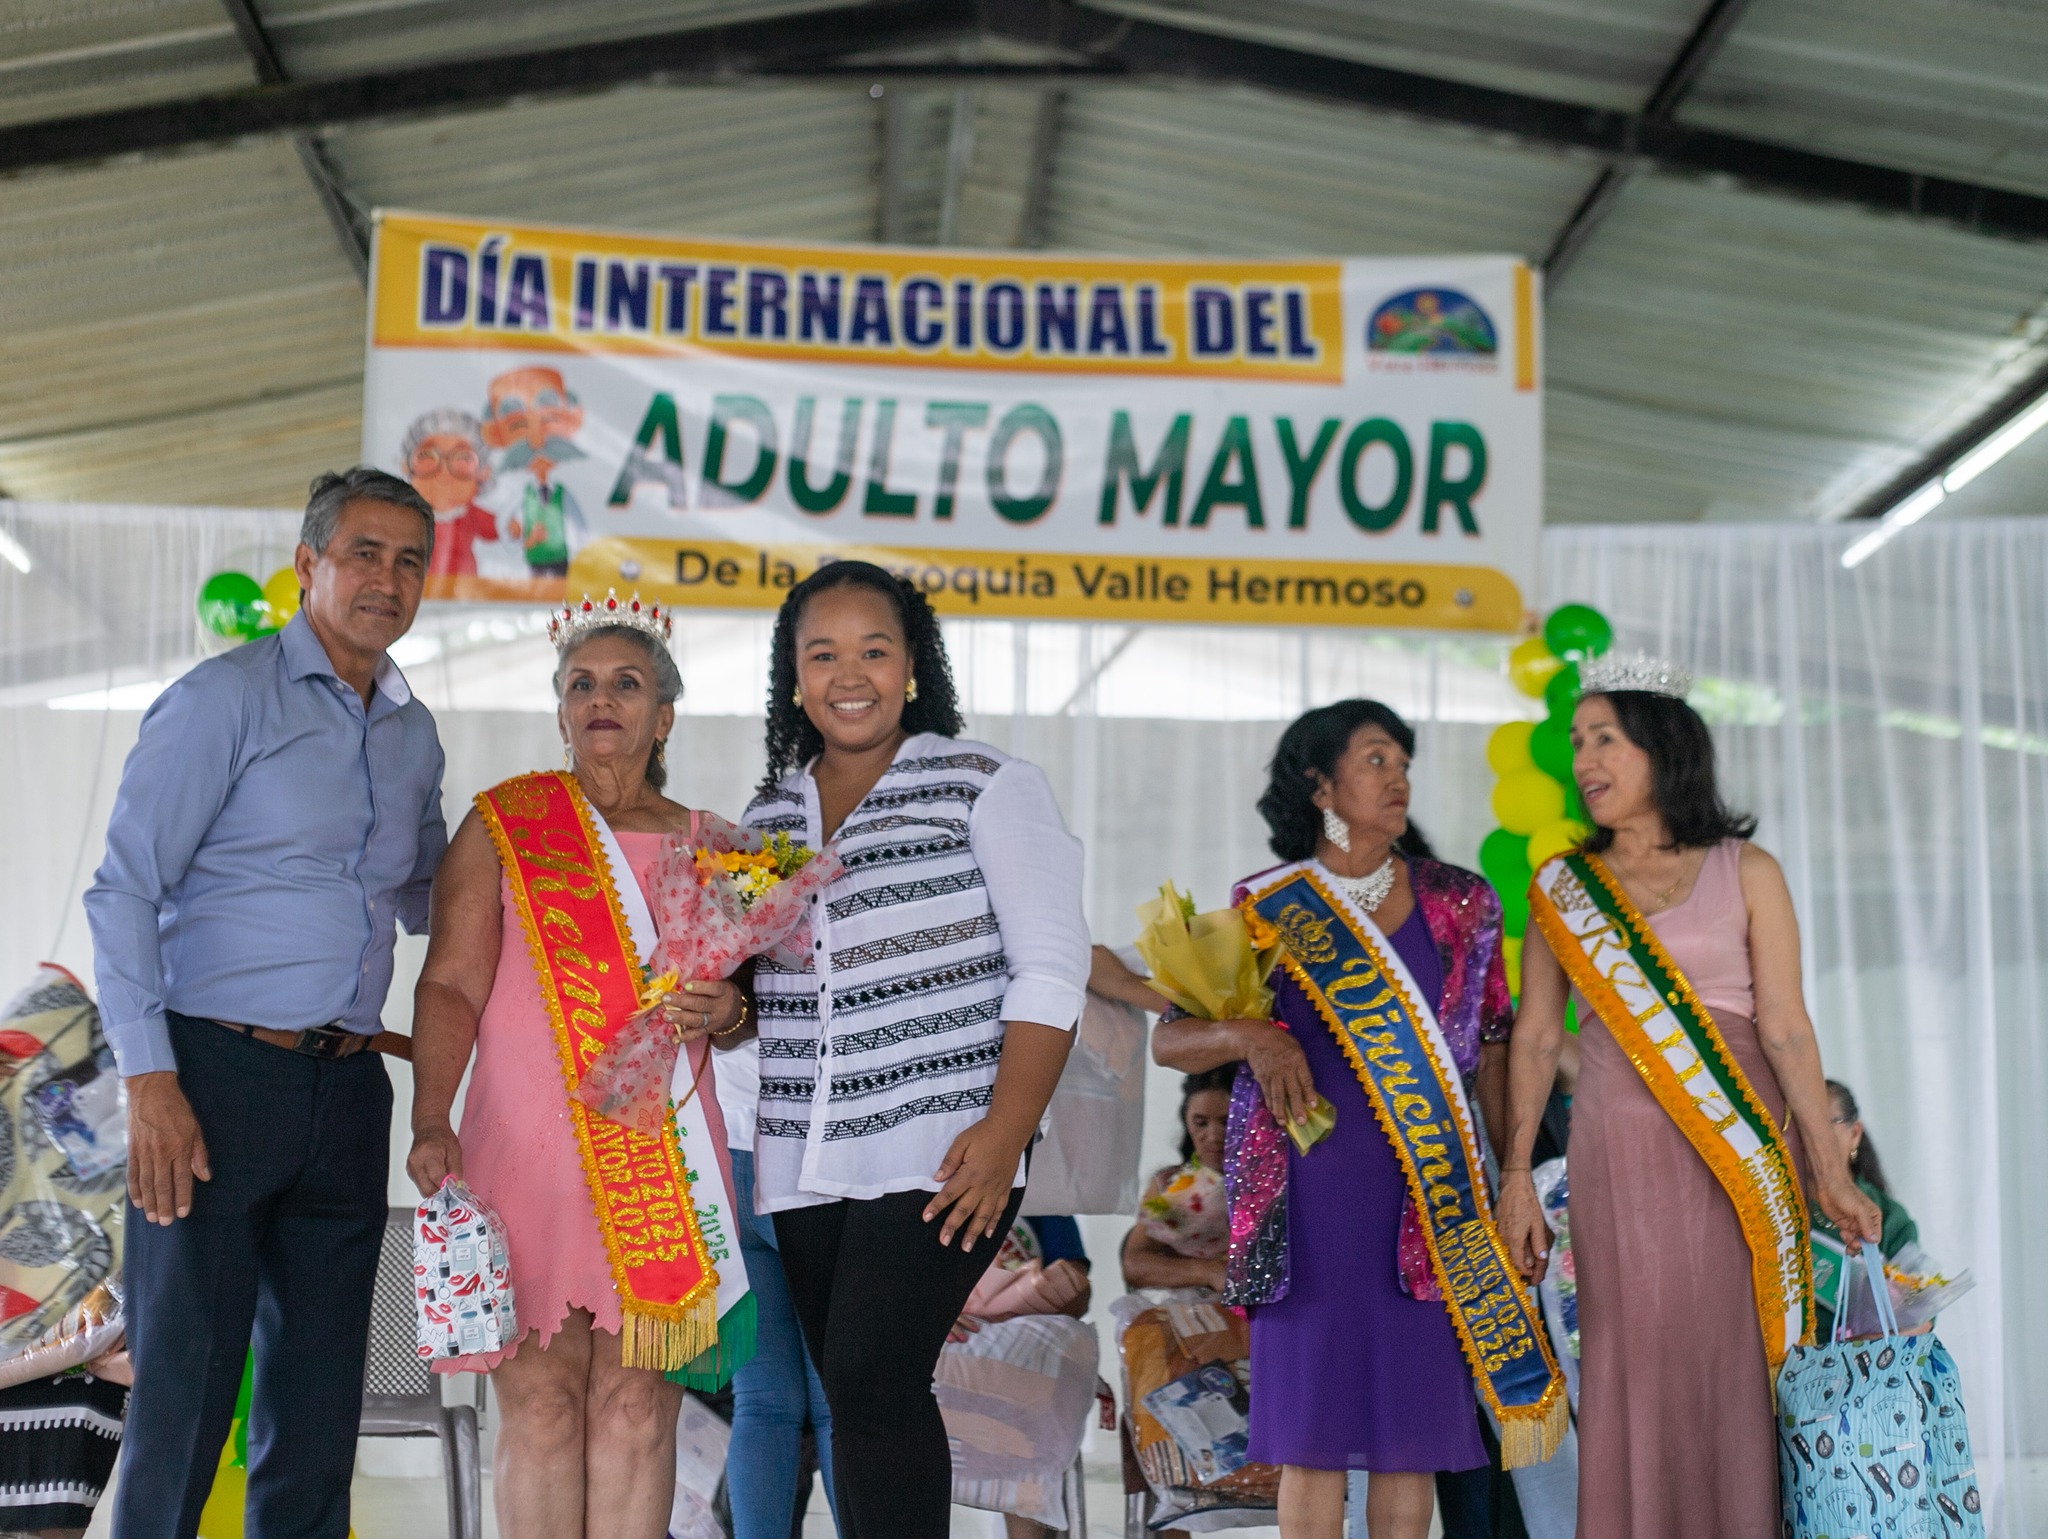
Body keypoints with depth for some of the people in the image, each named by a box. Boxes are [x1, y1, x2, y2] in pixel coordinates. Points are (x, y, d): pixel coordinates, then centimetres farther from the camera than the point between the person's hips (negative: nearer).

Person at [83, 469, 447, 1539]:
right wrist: (150, 1079, -17)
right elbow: (124, 892, -8)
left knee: (320, 1400, 9)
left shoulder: (414, 735, 15)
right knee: (183, 1389, -4)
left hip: (348, 1089, 6)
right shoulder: (226, 698, -4)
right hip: (219, 1073, -6)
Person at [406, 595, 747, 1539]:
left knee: (637, 1406, -2)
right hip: (527, 1146, -1)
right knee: (540, 1399, -4)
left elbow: (747, 997, 21)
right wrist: (432, 1120, -13)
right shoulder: (503, 824, 9)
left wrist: (722, 1010, -3)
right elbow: (451, 984, 1)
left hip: (663, 1156, 2)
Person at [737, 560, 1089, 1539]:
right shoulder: (769, 814, 13)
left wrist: (1003, 1137, -16)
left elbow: (1049, 971, -7)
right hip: (807, 1163, 5)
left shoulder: (983, 786, -2)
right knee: (853, 1402, 7)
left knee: (871, 1378, -15)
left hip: (939, 1156, -5)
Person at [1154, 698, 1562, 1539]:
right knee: (1310, 1421, 1)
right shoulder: (1262, 907, 4)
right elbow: (1168, 1039, 5)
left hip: (1426, 1198, 1)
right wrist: (1243, 1037, -16)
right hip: (1307, 1194, -1)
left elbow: (1495, 1053, 10)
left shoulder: (1458, 904, 8)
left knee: (1411, 1416, 2)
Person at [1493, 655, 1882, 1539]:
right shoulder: (1560, 889, 8)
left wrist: (1831, 1174, -4)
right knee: (1637, 1370, 2)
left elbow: (1785, 1028, 0)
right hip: (1621, 1158, 1)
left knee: (1737, 1364, 1)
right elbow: (1534, 1040, 7)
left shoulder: (1745, 872, 3)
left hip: (1741, 1153, -1)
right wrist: (1515, 1178, 2)